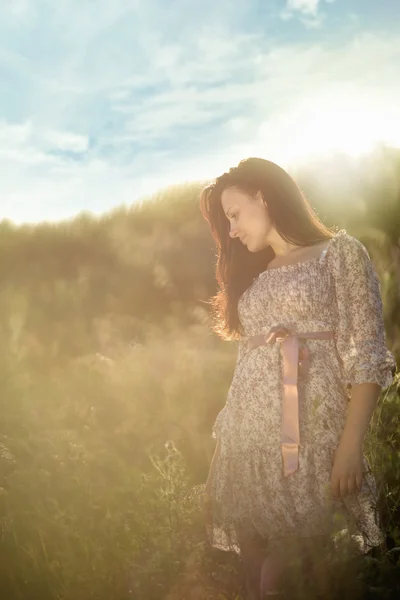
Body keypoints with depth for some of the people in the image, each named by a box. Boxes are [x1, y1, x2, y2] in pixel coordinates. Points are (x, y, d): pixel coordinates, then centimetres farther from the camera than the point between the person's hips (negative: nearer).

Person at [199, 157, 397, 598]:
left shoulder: (339, 252, 2)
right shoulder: (253, 274, 21)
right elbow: (250, 359, 14)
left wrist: (351, 445, -17)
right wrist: (230, 426, 4)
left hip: (312, 428, -5)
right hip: (248, 431, 6)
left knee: (310, 551, -4)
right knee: (255, 547, 5)